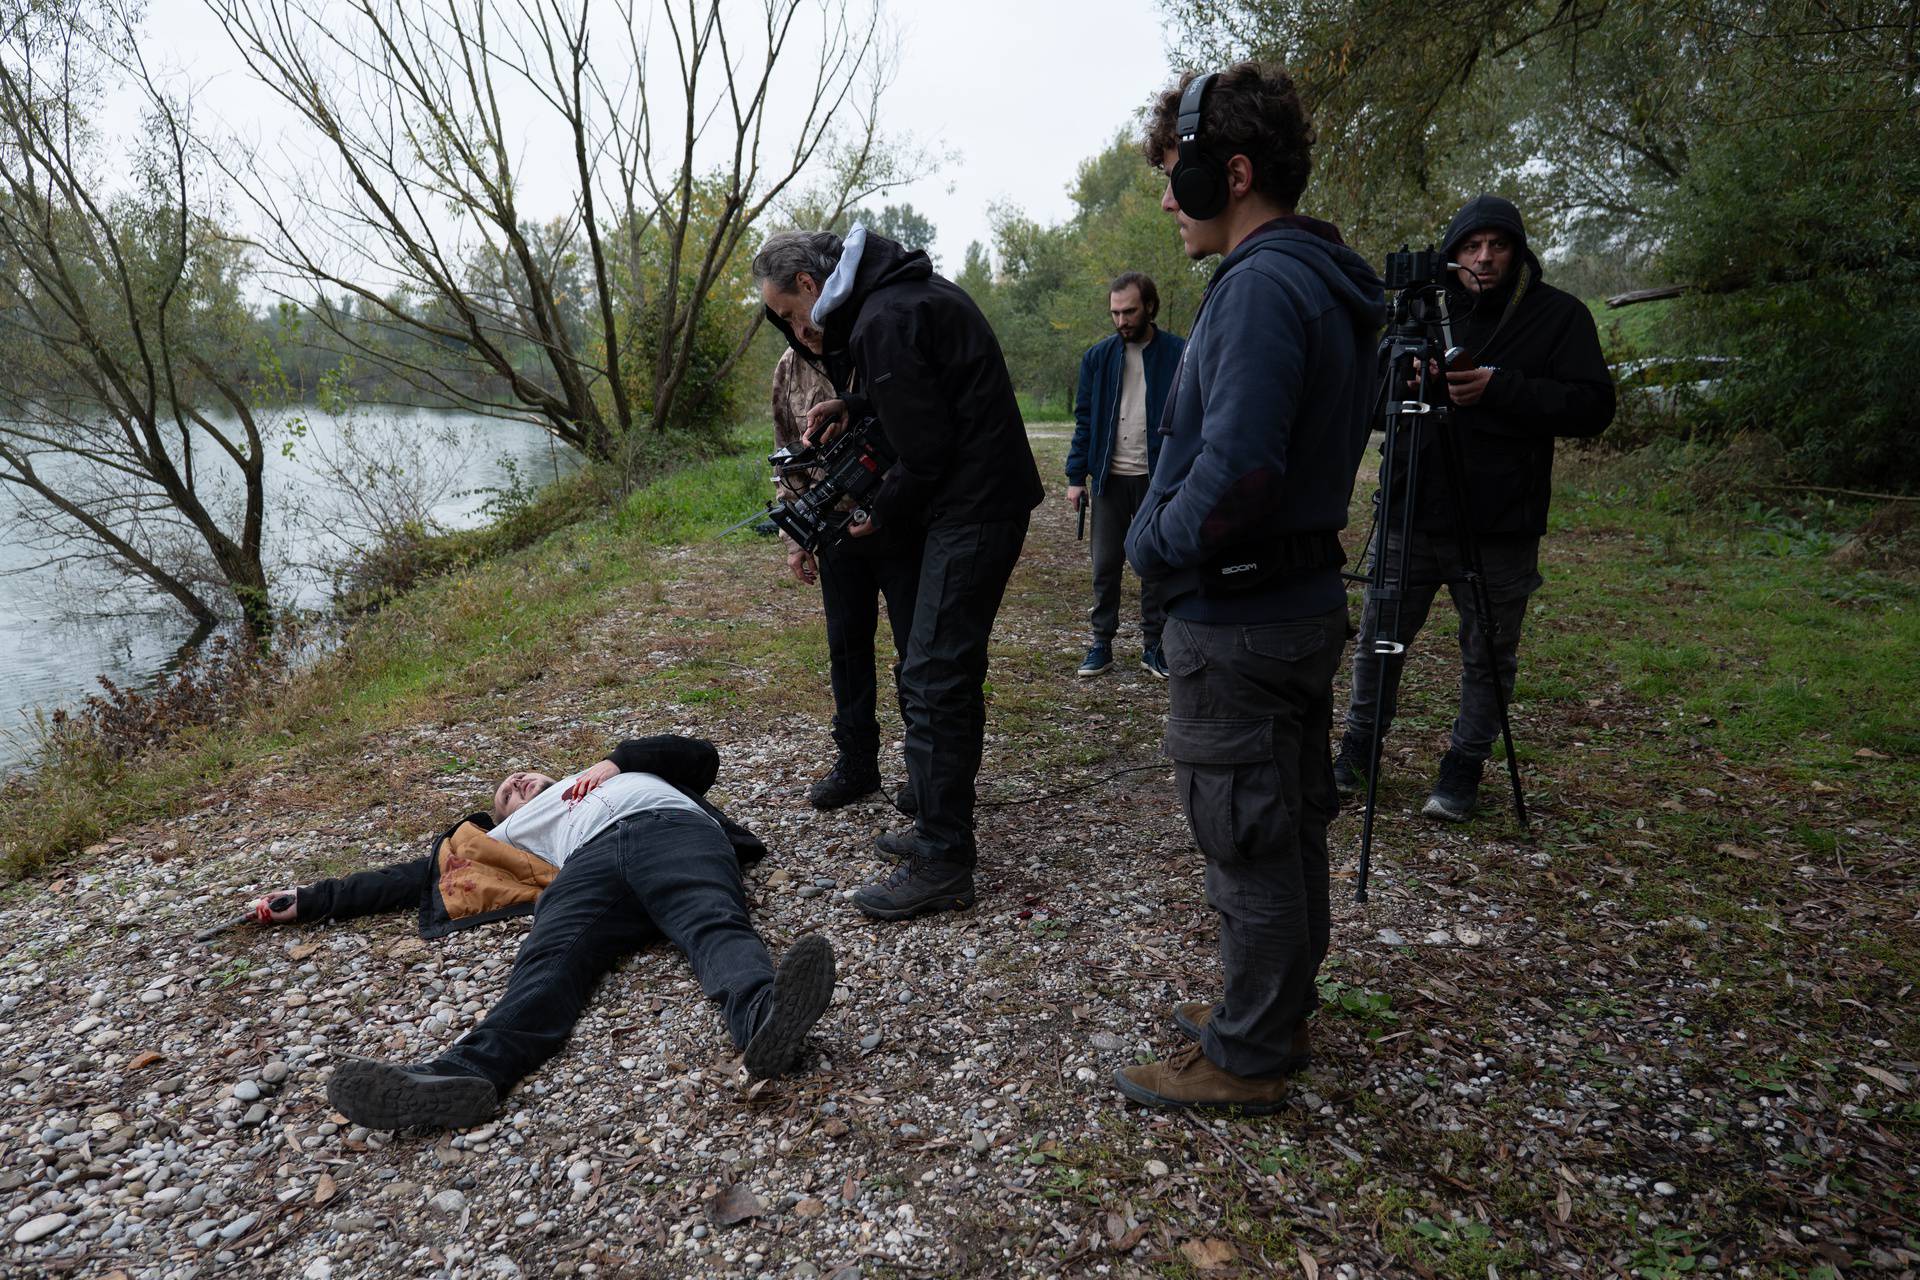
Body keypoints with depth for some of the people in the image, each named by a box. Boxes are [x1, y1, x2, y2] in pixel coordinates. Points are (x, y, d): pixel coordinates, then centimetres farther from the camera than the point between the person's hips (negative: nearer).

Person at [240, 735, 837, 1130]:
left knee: (716, 923, -35)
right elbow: (408, 877, 39)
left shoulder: (608, 773, 43)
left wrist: (617, 760, 20)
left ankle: (763, 1019, -65)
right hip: (588, 862, 2)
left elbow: (701, 756, 32)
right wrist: (309, 900, 38)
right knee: (549, 962, -31)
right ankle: (466, 1072, -57)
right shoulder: (506, 836, 42)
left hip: (672, 825, -1)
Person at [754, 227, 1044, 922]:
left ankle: (941, 864, -2)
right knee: (950, 671, 16)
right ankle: (946, 825, 27)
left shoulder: (882, 320, -17)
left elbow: (924, 452, -19)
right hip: (992, 497, 11)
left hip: (971, 510, -11)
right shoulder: (915, 287, 15)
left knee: (932, 679, -9)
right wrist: (853, 407, 14)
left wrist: (877, 516, -2)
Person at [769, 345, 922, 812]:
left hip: (901, 527, -4)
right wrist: (794, 537, 9)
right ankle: (856, 762, 26)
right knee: (846, 647, 11)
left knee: (918, 648, 3)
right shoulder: (791, 366, 5)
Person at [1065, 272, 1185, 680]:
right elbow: (1084, 420, 6)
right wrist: (1076, 476, 0)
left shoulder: (1179, 354, -3)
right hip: (1110, 477, 2)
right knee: (1105, 565, 6)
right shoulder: (1098, 356, 5)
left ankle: (1153, 645, 18)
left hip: (1158, 478, -2)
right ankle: (1101, 643, 16)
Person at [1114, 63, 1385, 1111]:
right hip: (1305, 600, 10)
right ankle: (1280, 1010, 38)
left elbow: (1234, 472, -29)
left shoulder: (1262, 286, -20)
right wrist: (1163, 533, 12)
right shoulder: (1331, 285, 12)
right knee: (1292, 827, 20)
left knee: (1246, 845, 3)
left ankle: (1245, 1058, 21)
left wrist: (1152, 545, -12)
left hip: (1237, 621, -10)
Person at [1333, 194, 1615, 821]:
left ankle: (1464, 769, 24)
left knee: (1488, 656, 7)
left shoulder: (1559, 315, 0)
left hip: (1499, 529, -2)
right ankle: (1357, 750, 27)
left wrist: (1501, 389, -20)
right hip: (1410, 513, 2)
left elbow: (1593, 407, -8)